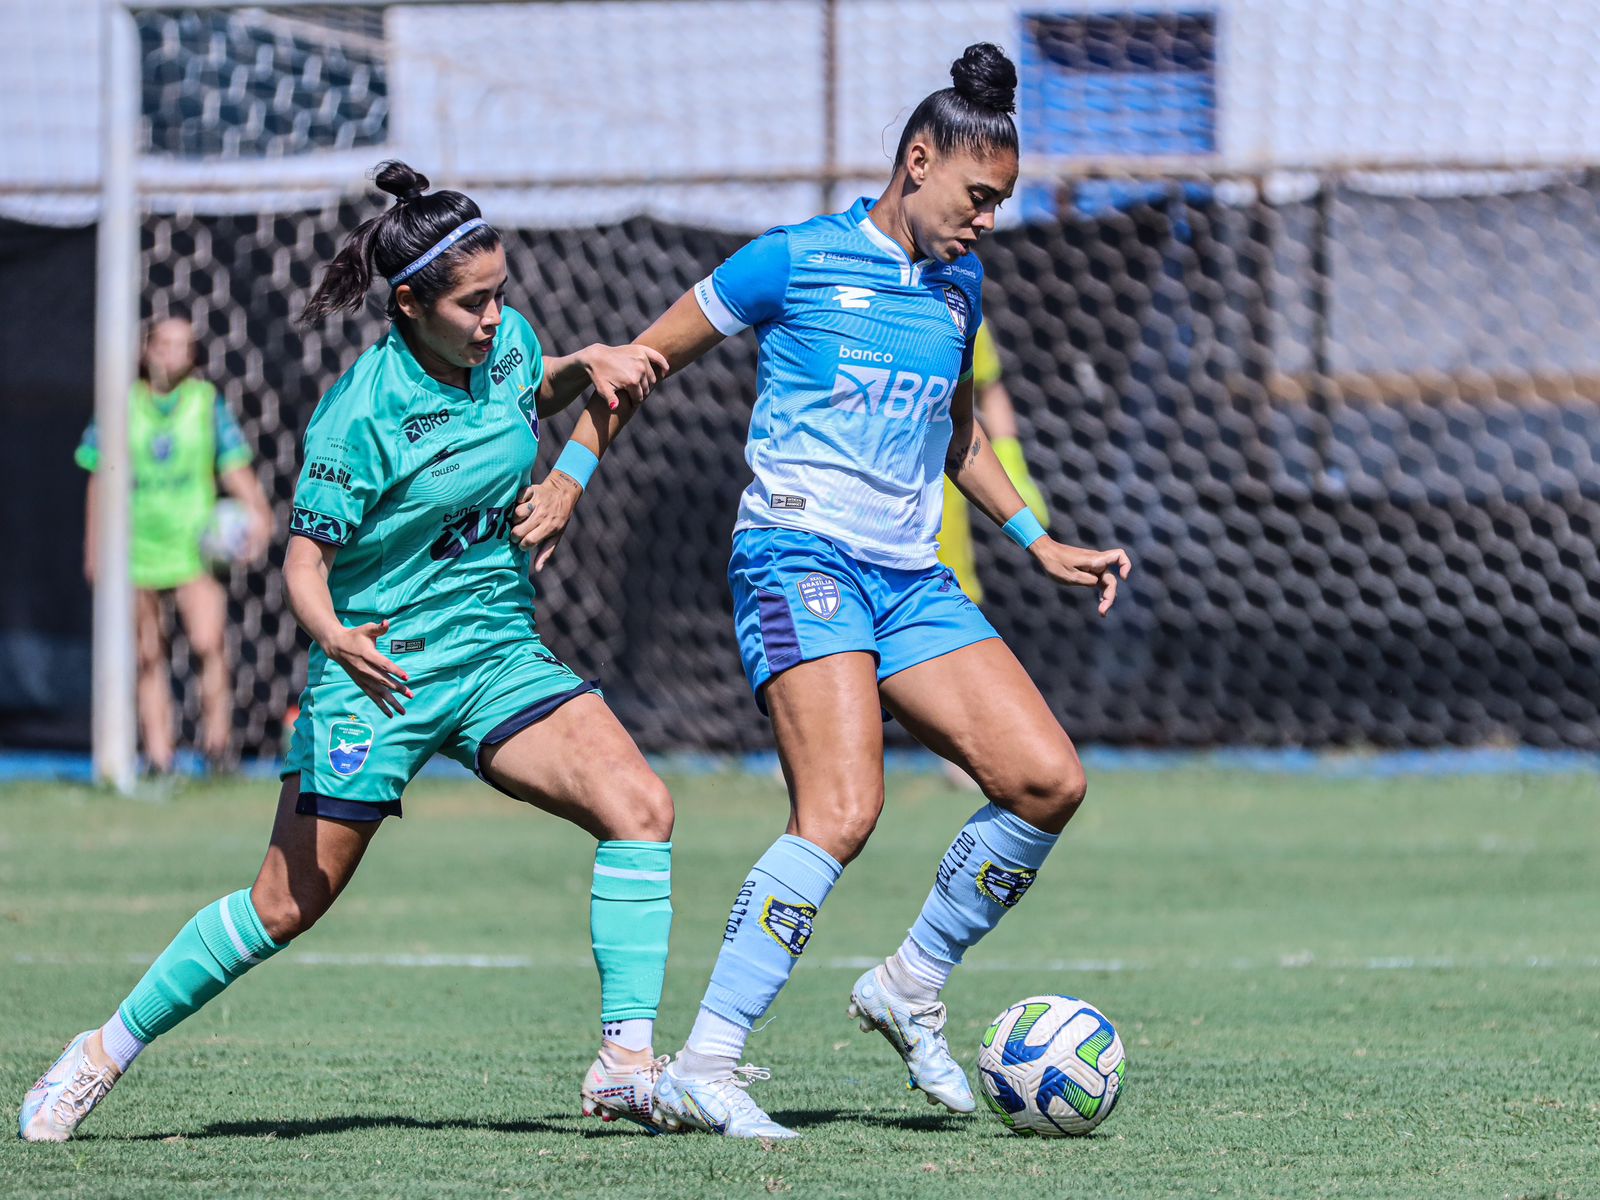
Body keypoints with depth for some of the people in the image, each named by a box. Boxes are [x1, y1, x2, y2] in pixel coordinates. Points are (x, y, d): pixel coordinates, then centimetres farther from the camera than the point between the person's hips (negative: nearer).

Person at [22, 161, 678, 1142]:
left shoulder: (507, 341, -1)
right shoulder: (364, 415, -19)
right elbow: (307, 556, -16)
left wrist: (588, 365, 3)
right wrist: (334, 635, -37)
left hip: (500, 653, 5)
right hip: (380, 668, -5)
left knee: (640, 804, -18)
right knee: (289, 904, 0)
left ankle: (626, 1064, -17)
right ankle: (109, 1049, 19)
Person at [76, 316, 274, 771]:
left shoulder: (208, 402, 5)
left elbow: (236, 468, 3)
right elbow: (100, 479, 12)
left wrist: (258, 512, -15)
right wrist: (93, 547, 11)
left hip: (193, 543, -1)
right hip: (137, 547, 1)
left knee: (209, 644, -17)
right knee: (149, 658, 3)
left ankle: (216, 743, -10)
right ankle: (158, 755, 8)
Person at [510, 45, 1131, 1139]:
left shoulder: (959, 288, 16)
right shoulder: (798, 262, -2)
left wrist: (1041, 544, 26)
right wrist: (570, 478, -1)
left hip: (912, 578, 7)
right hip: (800, 554, -7)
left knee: (1048, 781, -7)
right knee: (843, 811, -24)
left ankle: (910, 988, 12)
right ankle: (702, 1070, -22)